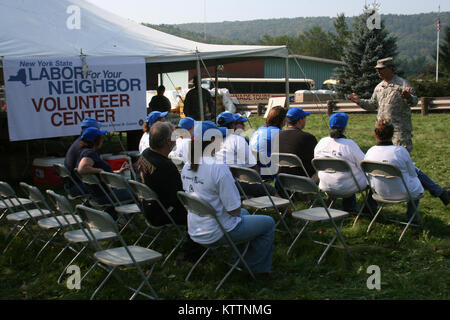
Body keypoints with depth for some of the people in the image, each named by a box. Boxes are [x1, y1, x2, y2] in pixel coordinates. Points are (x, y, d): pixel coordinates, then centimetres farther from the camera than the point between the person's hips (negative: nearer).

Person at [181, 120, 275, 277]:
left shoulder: (187, 167, 0)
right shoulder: (219, 167, -25)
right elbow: (234, 210, -22)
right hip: (216, 233, -8)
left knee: (245, 213, 33)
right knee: (268, 223, 9)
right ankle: (255, 268, 21)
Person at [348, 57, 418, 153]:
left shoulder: (402, 84, -4)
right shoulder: (379, 87, 16)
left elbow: (414, 101, -12)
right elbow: (373, 104, 25)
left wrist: (408, 98, -35)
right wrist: (359, 101, 12)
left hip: (399, 129, -6)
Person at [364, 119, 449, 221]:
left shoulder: (369, 153, -14)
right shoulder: (400, 151, -24)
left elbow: (369, 176, 1)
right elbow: (412, 173, -7)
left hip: (381, 192, 4)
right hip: (403, 193, -4)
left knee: (416, 171, 26)